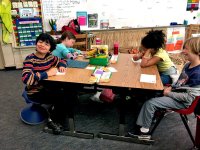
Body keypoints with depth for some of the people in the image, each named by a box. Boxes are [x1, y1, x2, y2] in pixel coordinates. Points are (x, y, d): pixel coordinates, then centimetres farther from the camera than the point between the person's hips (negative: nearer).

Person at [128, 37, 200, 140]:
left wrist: (169, 93, -18)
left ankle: (145, 131, 4)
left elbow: (188, 97, -25)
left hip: (182, 101, -9)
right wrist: (171, 88, -1)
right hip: (176, 92, 9)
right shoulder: (188, 65, 0)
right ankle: (142, 125, 9)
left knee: (150, 103, -17)